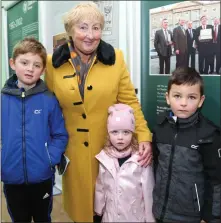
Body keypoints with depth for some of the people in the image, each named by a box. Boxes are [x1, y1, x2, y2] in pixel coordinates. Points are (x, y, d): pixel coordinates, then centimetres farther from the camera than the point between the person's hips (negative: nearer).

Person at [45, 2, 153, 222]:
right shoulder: (54, 62, -4)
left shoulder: (115, 58, -6)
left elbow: (129, 101, -4)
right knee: (81, 202, 17)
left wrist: (144, 136, -15)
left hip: (109, 146, 0)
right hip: (73, 150, 1)